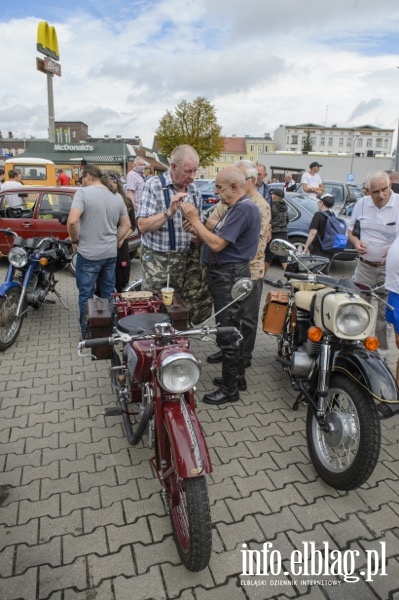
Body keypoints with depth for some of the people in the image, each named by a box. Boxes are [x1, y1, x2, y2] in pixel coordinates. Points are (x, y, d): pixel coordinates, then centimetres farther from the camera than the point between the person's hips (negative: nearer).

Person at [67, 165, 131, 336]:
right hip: (111, 253, 6)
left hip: (88, 254, -6)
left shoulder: (83, 192, -11)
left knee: (86, 295, 6)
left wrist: (74, 240, -7)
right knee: (109, 294, 16)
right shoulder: (117, 196, 8)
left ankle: (86, 333, 15)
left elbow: (72, 221, -22)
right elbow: (126, 225, 12)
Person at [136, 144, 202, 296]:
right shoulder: (153, 185, -10)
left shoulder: (194, 190, 6)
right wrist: (169, 212, -29)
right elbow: (143, 226, -17)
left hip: (185, 258, 5)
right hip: (157, 259, -5)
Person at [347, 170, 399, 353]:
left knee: (384, 313, 6)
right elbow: (350, 229, 15)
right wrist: (355, 241, -6)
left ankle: (381, 348, 21)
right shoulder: (361, 203, 1)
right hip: (364, 267, 3)